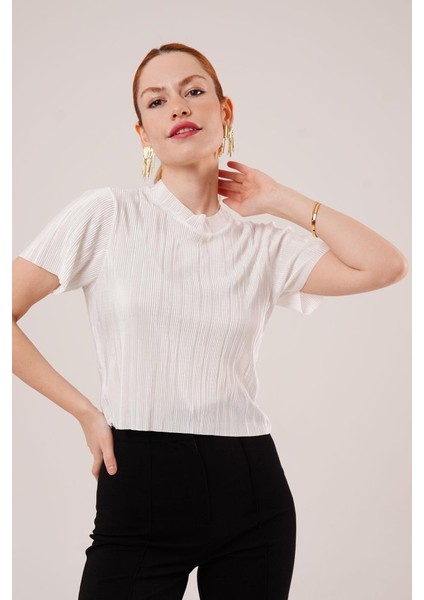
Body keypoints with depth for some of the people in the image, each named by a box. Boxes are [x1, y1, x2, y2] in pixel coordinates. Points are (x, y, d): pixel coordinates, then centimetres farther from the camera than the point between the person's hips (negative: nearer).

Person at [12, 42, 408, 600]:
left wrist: (282, 199, 2)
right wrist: (85, 412, -3)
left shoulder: (265, 244, 7)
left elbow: (387, 266, -4)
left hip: (251, 492, 3)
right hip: (141, 487, -3)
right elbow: (7, 314, -2)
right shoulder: (107, 214, 0)